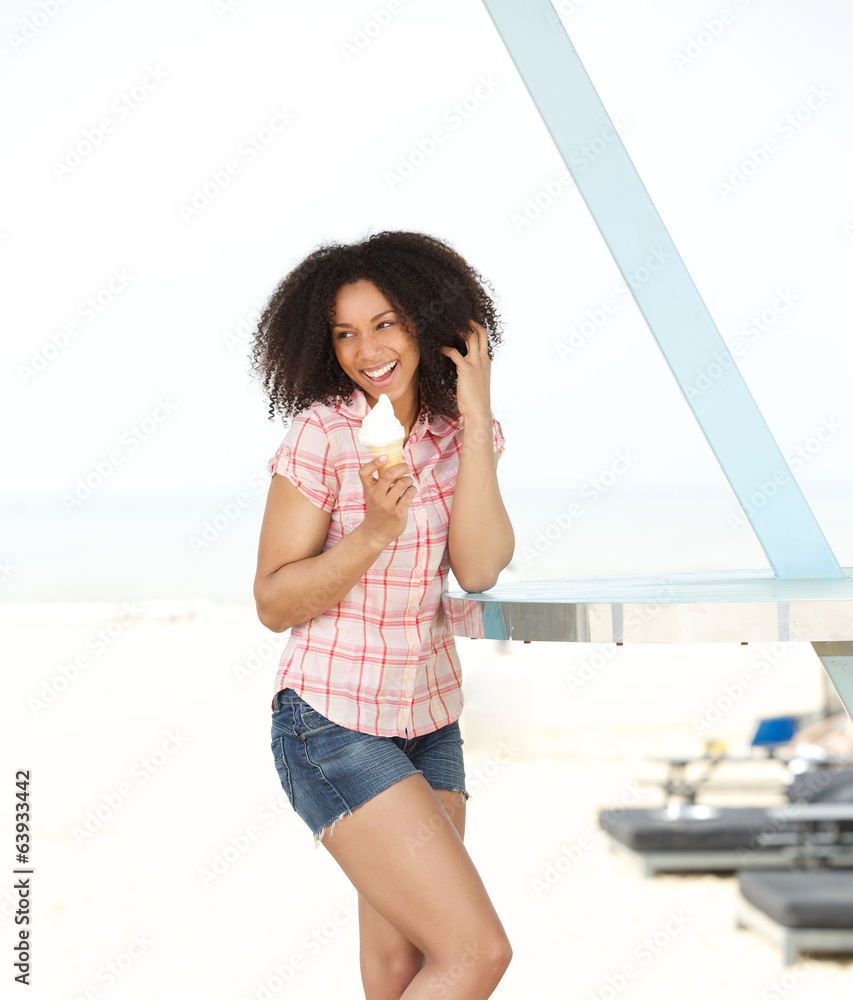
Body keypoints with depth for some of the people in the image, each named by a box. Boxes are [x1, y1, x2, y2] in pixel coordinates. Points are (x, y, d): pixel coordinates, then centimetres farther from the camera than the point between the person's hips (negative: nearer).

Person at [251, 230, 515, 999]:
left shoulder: (462, 432, 2)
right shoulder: (323, 433, -13)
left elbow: (478, 569, -13)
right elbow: (274, 603, -12)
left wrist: (476, 418, -14)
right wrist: (372, 534, -27)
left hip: (429, 722, 6)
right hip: (334, 728, -6)